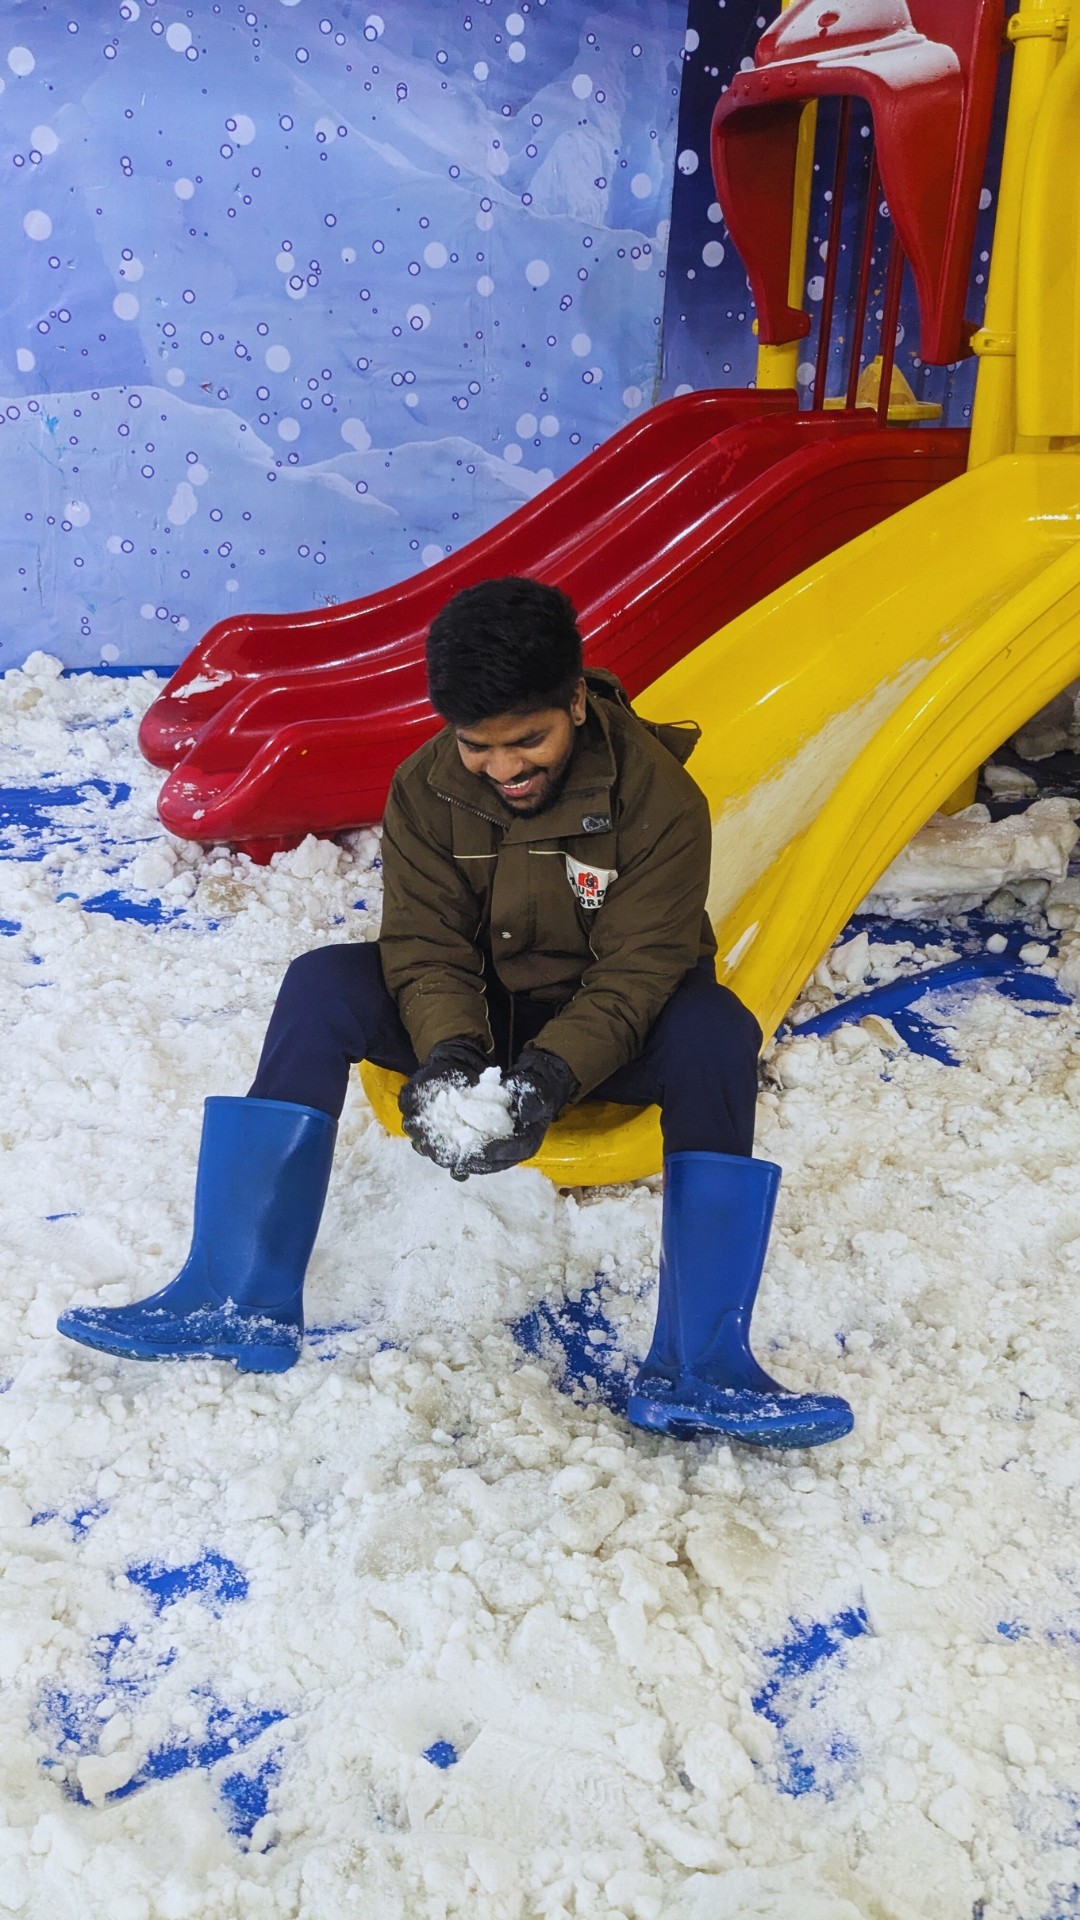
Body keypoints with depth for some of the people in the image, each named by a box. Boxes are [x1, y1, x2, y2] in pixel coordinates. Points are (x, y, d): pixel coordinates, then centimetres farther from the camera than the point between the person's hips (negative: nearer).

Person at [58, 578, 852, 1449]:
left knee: (715, 1030, -33)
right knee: (322, 984, -21)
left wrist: (549, 1075, -39)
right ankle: (241, 1301, -22)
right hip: (472, 1016, 3)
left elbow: (635, 973, -22)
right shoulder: (425, 789, -10)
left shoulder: (659, 798, -19)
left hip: (605, 1033, -2)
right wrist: (448, 1050, -33)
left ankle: (698, 1366, -36)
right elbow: (424, 945, -12)